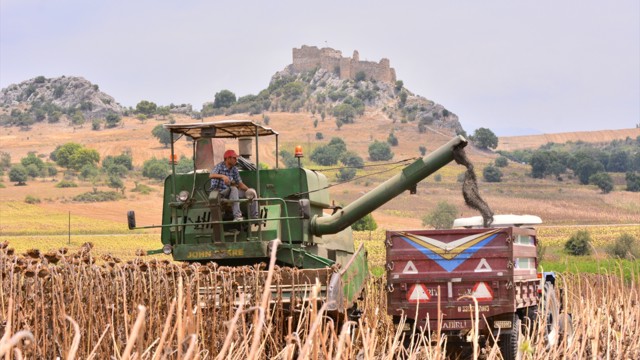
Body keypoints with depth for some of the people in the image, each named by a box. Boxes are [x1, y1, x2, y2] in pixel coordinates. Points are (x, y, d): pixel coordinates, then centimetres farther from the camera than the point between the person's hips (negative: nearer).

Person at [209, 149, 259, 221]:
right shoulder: (219, 167, -12)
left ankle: (254, 217, 1)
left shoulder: (234, 169, 7)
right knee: (233, 188, -37)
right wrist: (222, 176, -49)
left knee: (252, 192, -2)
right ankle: (237, 215, -43)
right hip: (218, 192, -7)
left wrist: (249, 190, -7)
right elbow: (211, 175, -32)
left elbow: (240, 183, 9)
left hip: (230, 192, 7)